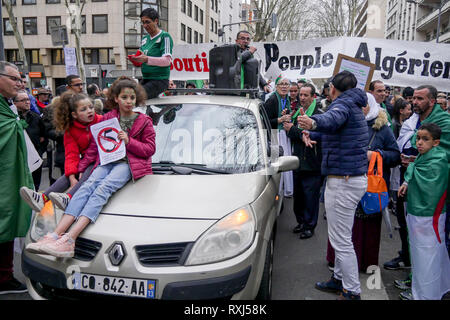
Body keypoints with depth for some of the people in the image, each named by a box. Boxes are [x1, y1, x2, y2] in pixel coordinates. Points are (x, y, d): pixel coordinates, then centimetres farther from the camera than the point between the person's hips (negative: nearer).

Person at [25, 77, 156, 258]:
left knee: (104, 187, -31)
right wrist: (81, 167, 8)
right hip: (107, 162, 4)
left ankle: (69, 240, -45)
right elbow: (95, 146, 16)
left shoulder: (144, 122, 10)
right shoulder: (107, 119, 17)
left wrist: (129, 141, -9)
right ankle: (55, 234, -41)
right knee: (88, 185, -27)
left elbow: (150, 149, 6)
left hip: (128, 163, -4)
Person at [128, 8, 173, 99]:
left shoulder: (165, 36, -3)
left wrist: (147, 59, -26)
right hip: (145, 79, 7)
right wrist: (135, 59, 0)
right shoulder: (145, 39, 19)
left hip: (160, 79, -7)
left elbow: (167, 60, -14)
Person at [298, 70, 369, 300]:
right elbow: (333, 129, 27)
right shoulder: (354, 106, 18)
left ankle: (352, 292, 7)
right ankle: (340, 279, 35)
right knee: (342, 236, 21)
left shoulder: (343, 103, -15)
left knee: (341, 239, -3)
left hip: (343, 181, -11)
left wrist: (313, 122, -61)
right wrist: (309, 132, 8)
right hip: (355, 178, 11)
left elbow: (332, 119, -40)